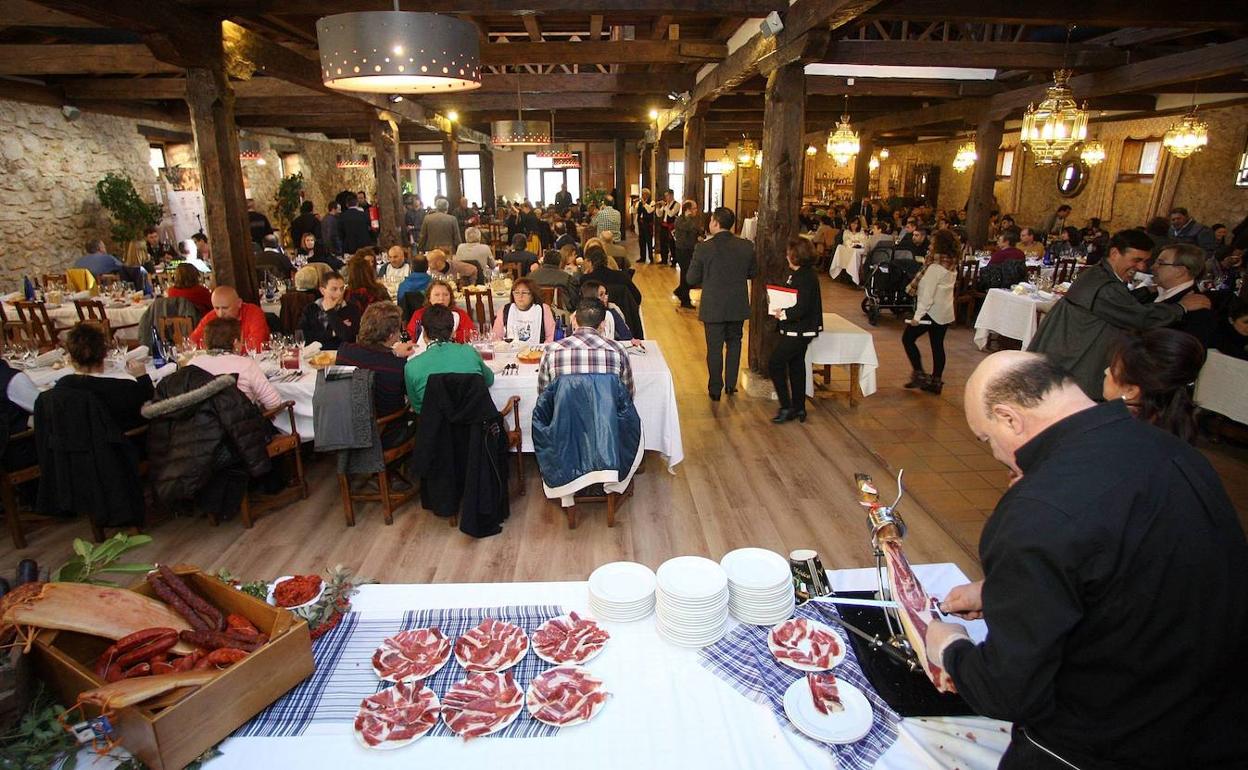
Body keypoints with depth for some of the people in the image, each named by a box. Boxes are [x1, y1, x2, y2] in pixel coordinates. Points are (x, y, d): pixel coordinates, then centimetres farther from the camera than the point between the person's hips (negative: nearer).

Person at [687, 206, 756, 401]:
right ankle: (731, 384, 26)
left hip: (713, 306, -3)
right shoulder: (746, 246, -6)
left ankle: (715, 389, 19)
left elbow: (692, 279, -10)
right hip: (738, 306, 3)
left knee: (714, 348, 9)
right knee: (734, 343, 22)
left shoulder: (704, 248, -16)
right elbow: (753, 272, 6)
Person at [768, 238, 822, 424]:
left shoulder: (806, 277, -21)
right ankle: (799, 408, 26)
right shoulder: (797, 273, 10)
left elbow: (802, 308, -27)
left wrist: (783, 314, -14)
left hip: (799, 332, -10)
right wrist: (781, 310, 2)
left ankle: (786, 408, 1)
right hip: (798, 331, 10)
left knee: (775, 364, -5)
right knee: (796, 366, 16)